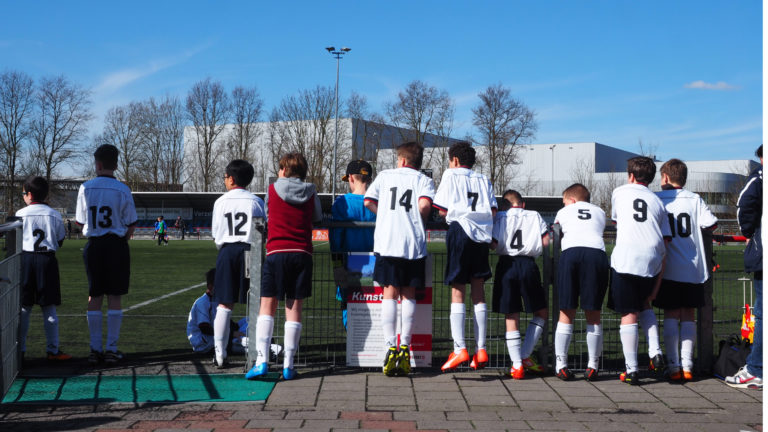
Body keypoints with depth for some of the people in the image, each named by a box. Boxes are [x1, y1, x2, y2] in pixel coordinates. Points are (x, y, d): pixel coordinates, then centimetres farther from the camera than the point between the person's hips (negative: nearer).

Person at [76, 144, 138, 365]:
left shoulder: (85, 188, -1)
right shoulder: (122, 190, -6)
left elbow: (80, 222, 6)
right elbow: (131, 226, -3)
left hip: (93, 246, 2)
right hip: (116, 245, -2)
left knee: (94, 298, 8)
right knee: (115, 298, 2)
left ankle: (95, 349, 9)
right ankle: (112, 349, 3)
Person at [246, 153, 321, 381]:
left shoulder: (272, 190, 5)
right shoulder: (311, 194, 8)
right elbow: (318, 218, 21)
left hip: (276, 253, -1)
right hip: (302, 254, 2)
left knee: (267, 307, 3)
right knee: (294, 308, 4)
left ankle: (262, 360, -7)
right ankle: (288, 364, 4)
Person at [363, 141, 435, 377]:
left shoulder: (385, 175, 16)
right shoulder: (424, 180, 11)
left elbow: (369, 201, 10)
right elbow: (425, 205, -7)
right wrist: (419, 220, 11)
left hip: (386, 242, 0)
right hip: (414, 243, 0)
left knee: (389, 294, 2)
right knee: (409, 295, 7)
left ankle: (390, 346, -9)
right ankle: (404, 347, 1)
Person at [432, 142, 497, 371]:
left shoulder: (450, 175, 9)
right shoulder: (483, 179, 19)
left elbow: (442, 210, 2)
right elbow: (493, 211, 8)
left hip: (460, 230, -4)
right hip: (482, 234, 4)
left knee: (457, 290, -4)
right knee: (478, 289, 8)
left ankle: (459, 349, -13)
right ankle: (481, 350, 5)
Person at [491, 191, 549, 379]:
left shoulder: (500, 217, 8)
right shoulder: (535, 216, 12)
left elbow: (493, 243, -5)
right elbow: (545, 241, 2)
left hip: (506, 264, 0)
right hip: (528, 265, 0)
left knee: (511, 317, 5)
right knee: (541, 312, 16)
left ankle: (517, 365, 2)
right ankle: (525, 356, 9)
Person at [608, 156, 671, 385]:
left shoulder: (620, 192, 13)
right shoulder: (657, 201, 18)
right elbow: (665, 242, 12)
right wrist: (657, 282, 15)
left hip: (625, 259, -3)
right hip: (652, 261, 3)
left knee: (629, 314, 1)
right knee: (645, 306, 25)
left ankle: (631, 370, 0)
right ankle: (655, 353, 9)